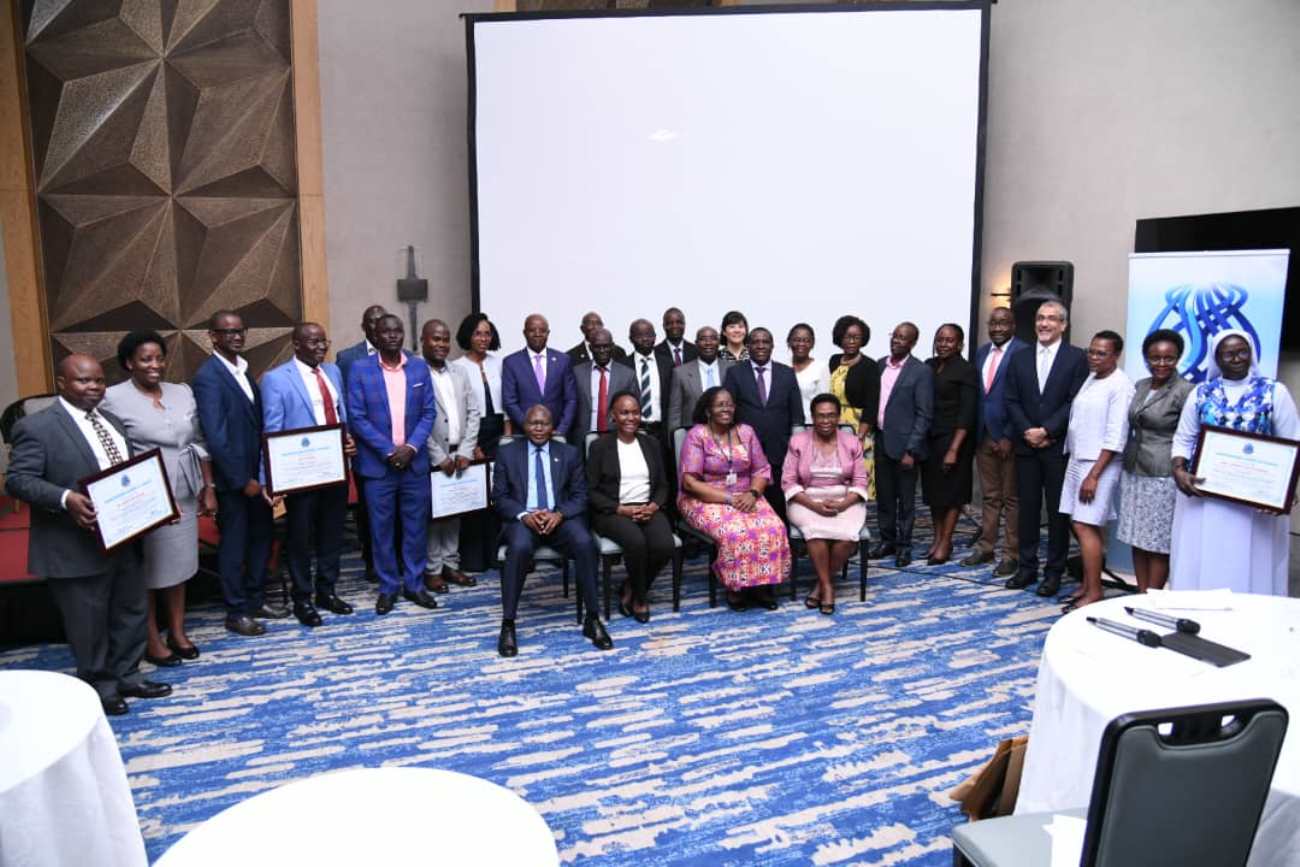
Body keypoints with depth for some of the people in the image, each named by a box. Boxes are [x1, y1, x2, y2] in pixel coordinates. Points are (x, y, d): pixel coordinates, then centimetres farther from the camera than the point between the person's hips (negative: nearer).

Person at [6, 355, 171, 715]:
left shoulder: (114, 422, 13)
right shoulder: (37, 426, -10)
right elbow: (17, 479, -15)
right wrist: (66, 498, -30)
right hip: (77, 547, -7)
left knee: (132, 612, 17)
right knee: (89, 623, 7)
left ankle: (127, 677, 33)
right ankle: (100, 688, 24)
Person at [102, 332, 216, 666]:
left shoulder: (183, 392, 6)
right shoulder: (114, 398, -8)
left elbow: (199, 444, 11)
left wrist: (208, 488, 9)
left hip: (183, 493, 5)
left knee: (178, 562, 13)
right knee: (146, 567, 6)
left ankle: (177, 630, 26)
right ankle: (151, 639, 19)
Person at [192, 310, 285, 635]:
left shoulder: (242, 370, 9)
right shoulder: (208, 377, -17)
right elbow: (215, 437, -21)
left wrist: (263, 472, 5)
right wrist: (242, 480, -18)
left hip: (257, 473, 8)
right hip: (233, 479, -7)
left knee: (260, 538, 16)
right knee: (234, 545, 6)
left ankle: (256, 600, 31)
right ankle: (236, 612, 19)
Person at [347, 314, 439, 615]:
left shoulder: (419, 367, 5)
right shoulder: (360, 370, -3)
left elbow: (429, 412, 3)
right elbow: (357, 417, -6)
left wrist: (411, 447, -10)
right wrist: (389, 451, -13)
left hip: (415, 462, 2)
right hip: (377, 464, -2)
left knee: (416, 525, 8)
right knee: (382, 528, 6)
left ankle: (414, 584, 21)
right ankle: (388, 587, 18)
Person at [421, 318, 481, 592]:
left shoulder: (460, 372, 11)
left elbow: (473, 413, 8)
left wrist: (465, 452, -3)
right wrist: (439, 457, -13)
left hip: (458, 456, 6)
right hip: (430, 458, -5)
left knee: (454, 511, 12)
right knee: (431, 514, 2)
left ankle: (451, 564, 23)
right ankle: (432, 569, 13)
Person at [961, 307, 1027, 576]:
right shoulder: (981, 352, 12)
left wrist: (1009, 437, -15)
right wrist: (975, 432, 7)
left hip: (1008, 436, -6)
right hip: (983, 435, 6)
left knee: (1011, 498, 3)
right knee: (990, 496, 15)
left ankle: (1012, 554, 11)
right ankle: (985, 547, 23)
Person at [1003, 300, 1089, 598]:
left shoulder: (1077, 357, -1)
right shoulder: (1019, 358, 10)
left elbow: (1075, 403, -8)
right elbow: (1012, 401, 5)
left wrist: (1046, 431, -15)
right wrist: (1027, 432, -8)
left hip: (1059, 447, -3)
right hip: (1026, 445, 3)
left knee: (1057, 512, 4)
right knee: (1027, 508, 8)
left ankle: (1054, 571, 13)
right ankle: (1027, 567, 17)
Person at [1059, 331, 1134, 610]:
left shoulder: (1120, 385, -13)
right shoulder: (1090, 379, 11)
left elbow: (1115, 437, -16)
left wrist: (1094, 475, -18)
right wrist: (1077, 465, 10)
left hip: (1099, 464, -8)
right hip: (1077, 460, 8)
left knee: (1085, 527, -8)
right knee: (1082, 526, 10)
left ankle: (1094, 592, 0)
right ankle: (1086, 585, 19)